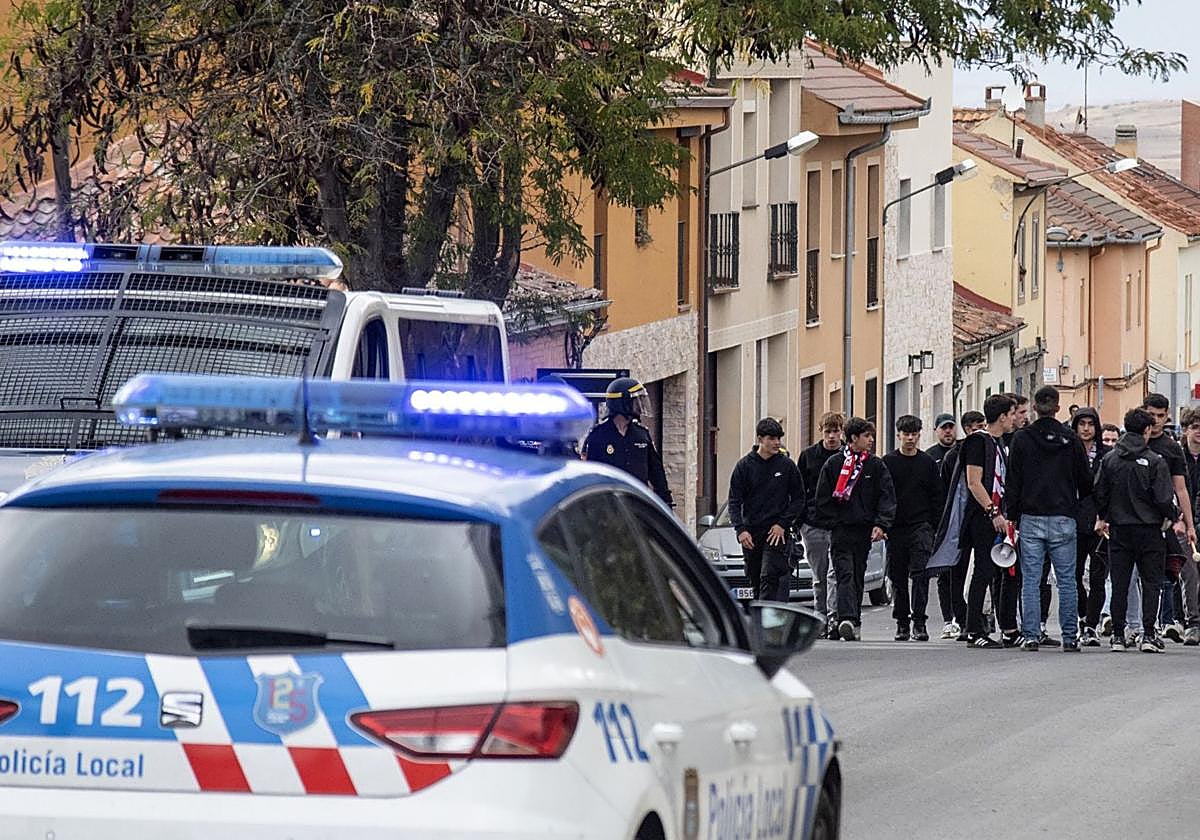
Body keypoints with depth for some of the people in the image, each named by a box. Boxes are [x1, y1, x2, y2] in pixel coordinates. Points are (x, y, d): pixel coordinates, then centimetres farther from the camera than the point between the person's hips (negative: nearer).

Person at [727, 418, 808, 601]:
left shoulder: (787, 465, 2)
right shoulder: (744, 466, 4)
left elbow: (799, 499, 6)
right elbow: (735, 501, 4)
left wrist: (783, 524, -7)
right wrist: (741, 529, -10)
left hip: (778, 532, -2)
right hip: (751, 534, 2)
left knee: (770, 579, -15)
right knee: (756, 582, 8)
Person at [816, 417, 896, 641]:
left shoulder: (876, 466, 7)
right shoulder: (834, 464, 3)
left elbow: (887, 497, 1)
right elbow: (823, 498, 5)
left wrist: (880, 525, -11)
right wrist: (836, 520, -3)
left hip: (865, 530, 2)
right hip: (840, 529, -2)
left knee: (857, 576, 6)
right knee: (846, 575, -11)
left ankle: (853, 622, 8)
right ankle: (847, 618, -21)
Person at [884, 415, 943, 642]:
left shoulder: (927, 462, 8)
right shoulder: (888, 462, 6)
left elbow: (936, 496, 9)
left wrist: (936, 526, 1)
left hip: (921, 527, -1)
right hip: (895, 528, 1)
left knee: (921, 574, -12)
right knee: (898, 578, 5)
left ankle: (919, 622, -12)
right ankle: (902, 623, 12)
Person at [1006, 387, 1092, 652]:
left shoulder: (1022, 438, -2)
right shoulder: (1070, 439, 0)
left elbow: (1013, 481, -1)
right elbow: (1085, 480, 6)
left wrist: (1011, 516, 5)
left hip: (1031, 519, 0)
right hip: (1063, 519, 0)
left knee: (1030, 580, 2)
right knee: (1067, 580, 5)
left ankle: (1030, 635, -2)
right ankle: (1070, 637, 3)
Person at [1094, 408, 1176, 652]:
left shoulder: (1109, 459, 2)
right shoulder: (1155, 461, -10)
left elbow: (1099, 493, 6)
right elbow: (1164, 498, -11)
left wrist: (1101, 518, 23)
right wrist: (1173, 519, 7)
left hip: (1119, 530, 3)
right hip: (1148, 529, -3)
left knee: (1120, 584, 7)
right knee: (1151, 582, 3)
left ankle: (1118, 635, 6)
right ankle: (1148, 635, -5)